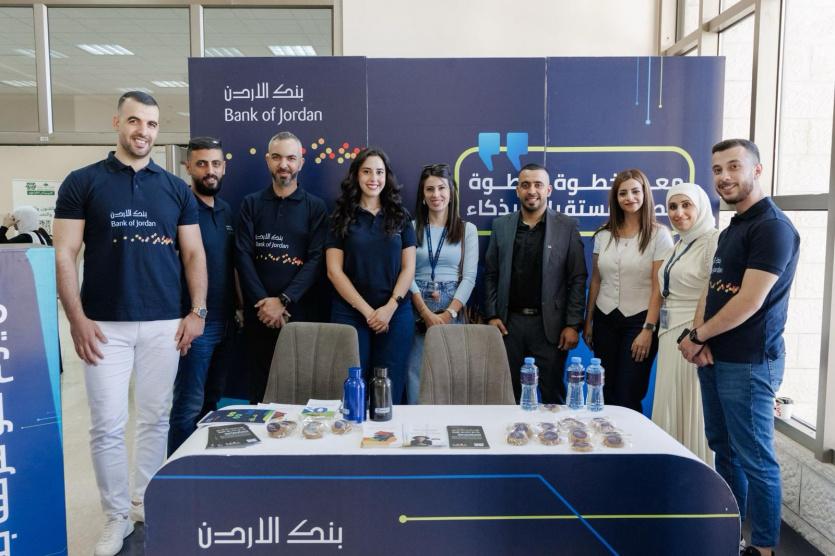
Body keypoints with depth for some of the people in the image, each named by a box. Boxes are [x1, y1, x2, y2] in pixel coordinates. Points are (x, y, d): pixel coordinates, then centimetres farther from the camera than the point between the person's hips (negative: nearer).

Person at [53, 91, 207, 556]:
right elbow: (65, 255, -2)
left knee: (156, 419, 11)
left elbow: (194, 254, 8)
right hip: (105, 325, -2)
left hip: (165, 324, 2)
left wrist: (197, 312, -1)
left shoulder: (176, 188, 7)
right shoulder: (83, 183, 1)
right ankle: (118, 516, 18)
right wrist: (77, 320, -9)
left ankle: (147, 501, 29)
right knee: (108, 425, 2)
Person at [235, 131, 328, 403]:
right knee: (259, 381, 8)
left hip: (298, 310, -1)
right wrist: (263, 302, -10)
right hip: (258, 310, 2)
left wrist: (283, 301, -13)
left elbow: (316, 259, -4)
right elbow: (243, 256, 1)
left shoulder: (315, 206, 5)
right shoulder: (251, 203, 9)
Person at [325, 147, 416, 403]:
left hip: (396, 313, 1)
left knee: (390, 388, 4)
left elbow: (408, 268, 4)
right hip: (350, 313, -1)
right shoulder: (342, 217, 3)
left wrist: (390, 307, -10)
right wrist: (366, 310, -10)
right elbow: (334, 271, -3)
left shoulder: (400, 216, 8)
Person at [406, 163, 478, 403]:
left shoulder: (468, 229, 7)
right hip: (417, 311, 0)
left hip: (453, 311, 0)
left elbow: (469, 277, 0)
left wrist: (448, 314, -11)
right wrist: (426, 312, -11)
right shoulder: (411, 228, 6)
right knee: (417, 378, -1)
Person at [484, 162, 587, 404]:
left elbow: (578, 278, -2)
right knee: (510, 394, 9)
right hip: (509, 323, 2)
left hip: (549, 324, -2)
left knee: (552, 395, 6)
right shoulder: (501, 225, 7)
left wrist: (573, 325, -7)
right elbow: (491, 274, 8)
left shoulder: (567, 226, 0)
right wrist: (492, 316, 0)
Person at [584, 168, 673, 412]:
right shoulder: (603, 235, 7)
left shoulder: (659, 234, -5)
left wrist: (648, 329, -13)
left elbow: (659, 288, -8)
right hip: (605, 320, 4)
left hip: (639, 321, -4)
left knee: (628, 397, -3)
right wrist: (588, 321, 12)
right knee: (605, 394, 8)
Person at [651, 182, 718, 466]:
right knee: (669, 410, 13)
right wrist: (658, 331, 14)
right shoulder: (678, 245, 16)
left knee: (694, 411, 1)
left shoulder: (714, 241, -11)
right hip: (670, 337, 8)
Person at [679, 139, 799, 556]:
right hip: (714, 358, 9)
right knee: (723, 447, 18)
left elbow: (749, 302, -20)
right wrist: (698, 337, -4)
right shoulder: (731, 229, 15)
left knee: (755, 458, 2)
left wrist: (697, 336, -9)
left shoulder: (772, 227, -14)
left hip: (749, 362, -9)